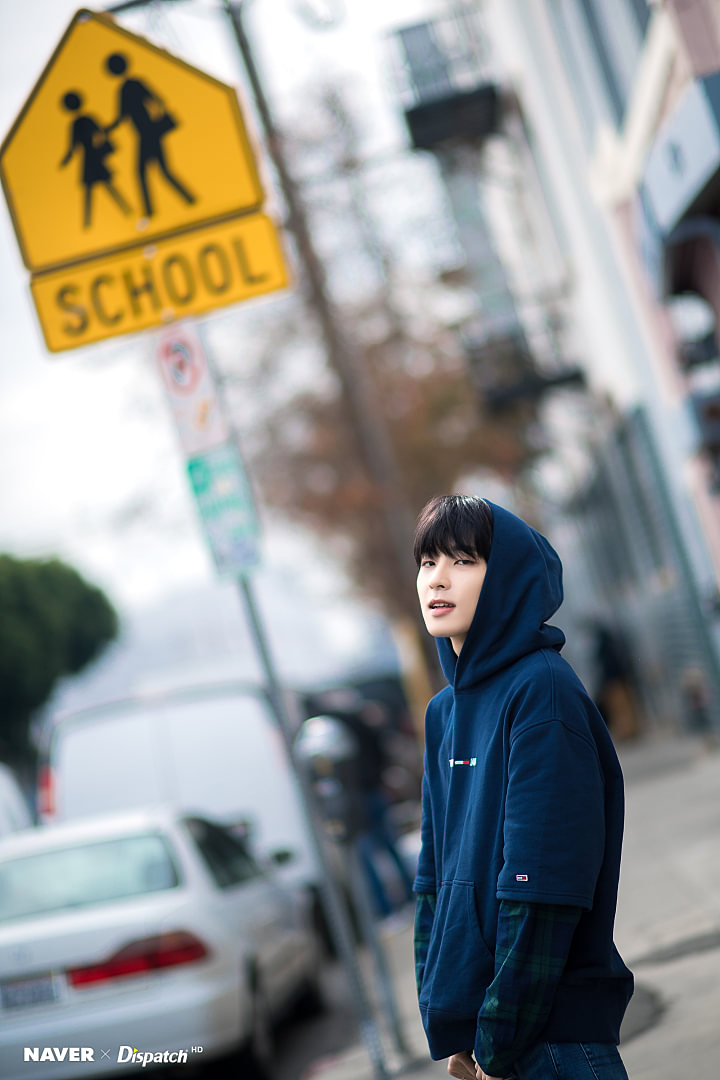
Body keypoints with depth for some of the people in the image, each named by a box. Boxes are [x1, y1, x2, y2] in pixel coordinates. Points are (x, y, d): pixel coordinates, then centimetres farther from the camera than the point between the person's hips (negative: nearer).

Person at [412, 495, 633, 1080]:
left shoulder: (543, 691, -14)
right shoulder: (445, 712, 11)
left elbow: (542, 888, -19)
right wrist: (445, 1025, 7)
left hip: (552, 1032, -7)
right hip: (468, 1019, 7)